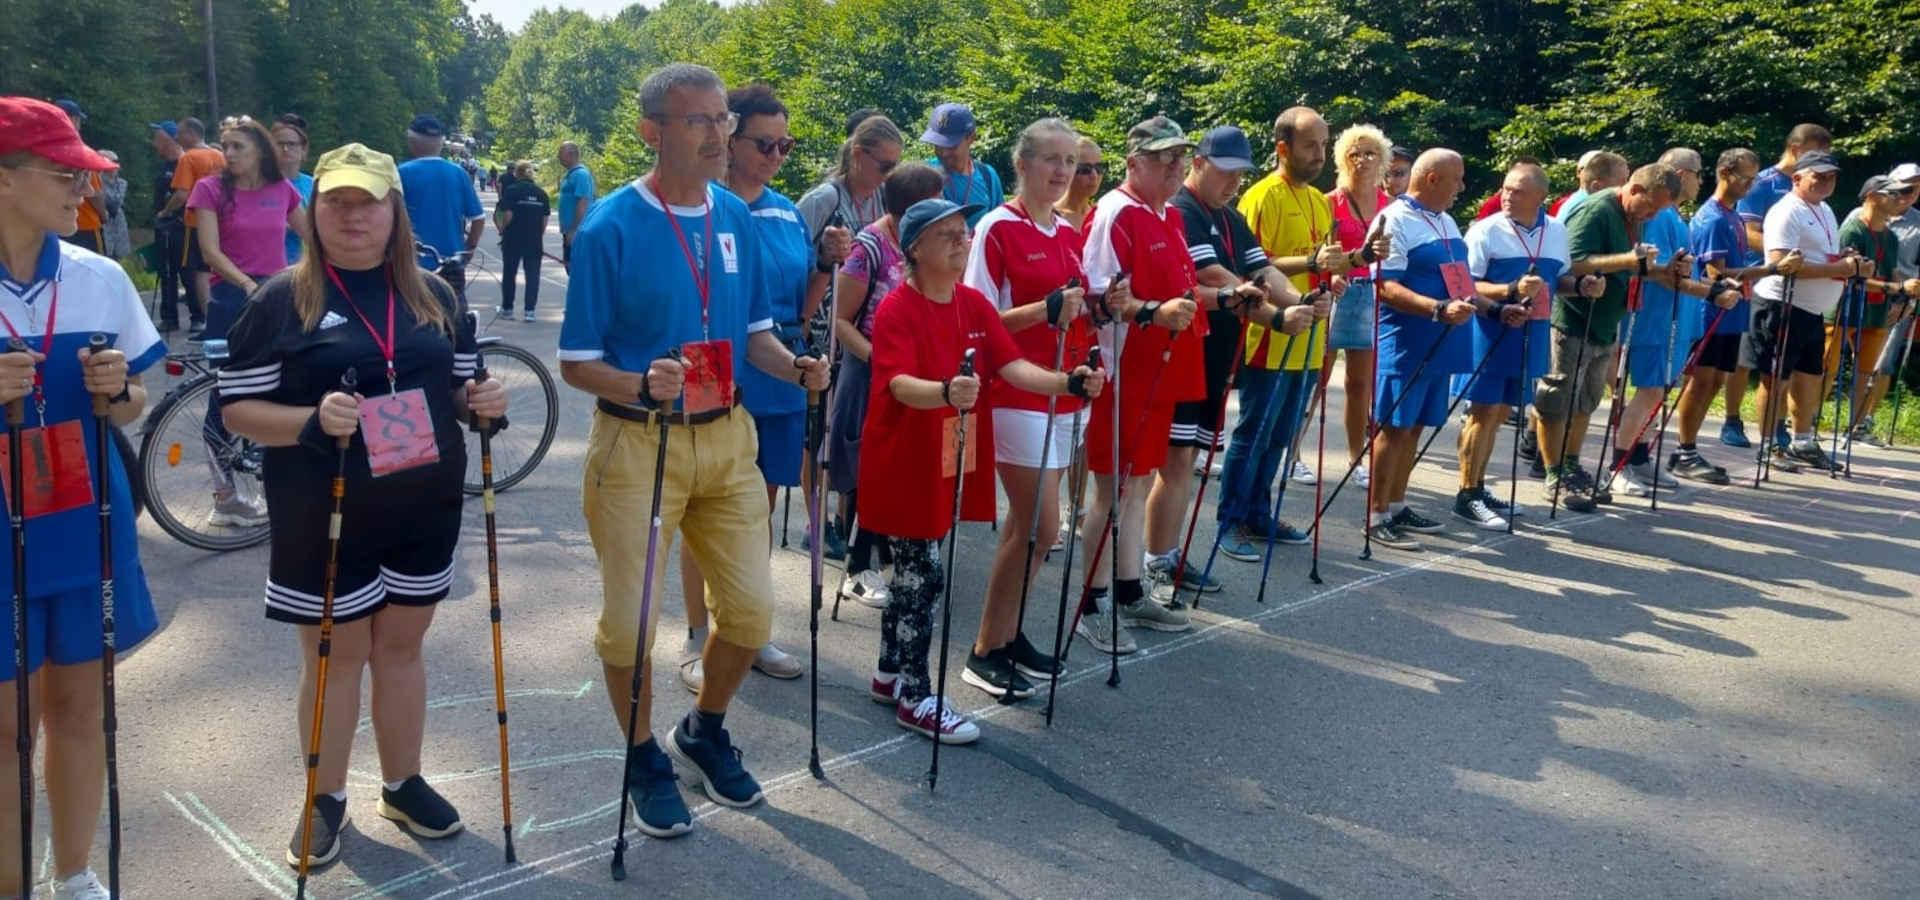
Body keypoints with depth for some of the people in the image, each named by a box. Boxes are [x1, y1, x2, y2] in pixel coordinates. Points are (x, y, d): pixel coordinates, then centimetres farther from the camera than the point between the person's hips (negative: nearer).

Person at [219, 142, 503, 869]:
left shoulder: (434, 295, 6)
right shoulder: (280, 300, -6)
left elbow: (455, 388, 13)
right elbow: (236, 408, -7)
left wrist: (481, 401, -10)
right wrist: (310, 420, -26)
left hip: (425, 509, 4)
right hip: (327, 518, -3)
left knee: (401, 649, 15)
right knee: (336, 657, 8)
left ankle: (403, 784, 31)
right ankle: (326, 799, 27)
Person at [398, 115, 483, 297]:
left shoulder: (404, 173, -8)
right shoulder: (459, 173, 1)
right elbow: (479, 218, 3)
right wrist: (469, 249, 17)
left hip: (414, 265, -3)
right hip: (452, 265, 3)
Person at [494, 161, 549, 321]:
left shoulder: (511, 190, -7)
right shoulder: (541, 193, 4)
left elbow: (508, 215, -13)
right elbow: (545, 220, 4)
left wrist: (502, 229, 4)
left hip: (513, 239, -2)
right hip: (534, 241, 2)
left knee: (509, 273, 11)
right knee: (532, 275, 5)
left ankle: (507, 309, 19)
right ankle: (530, 310, 1)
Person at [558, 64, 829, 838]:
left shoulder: (735, 216, 4)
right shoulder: (610, 226, -12)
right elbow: (576, 363, -9)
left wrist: (796, 368, -7)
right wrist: (642, 386, -29)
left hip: (726, 437, 5)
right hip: (637, 444, -5)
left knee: (751, 609, 8)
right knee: (629, 620, 2)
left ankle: (704, 733, 35)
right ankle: (645, 760, 28)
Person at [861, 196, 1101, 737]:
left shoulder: (975, 304, 5)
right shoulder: (897, 310, -15)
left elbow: (1013, 366, -4)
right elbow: (901, 384, -29)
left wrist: (1069, 382, -20)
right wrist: (946, 392, -50)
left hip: (951, 463, 7)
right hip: (904, 464, -7)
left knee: (913, 570, 17)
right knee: (925, 575, -4)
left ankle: (889, 673, 33)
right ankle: (916, 698, 9)